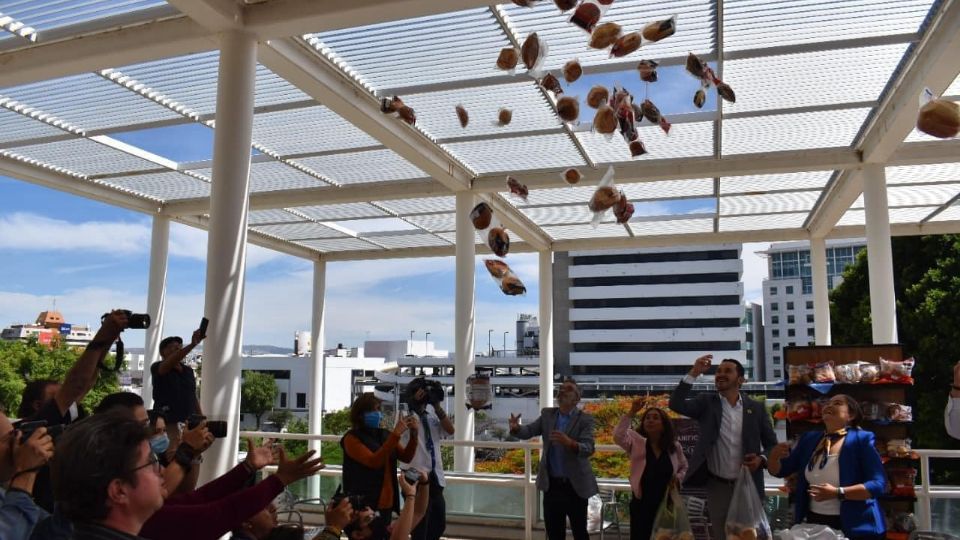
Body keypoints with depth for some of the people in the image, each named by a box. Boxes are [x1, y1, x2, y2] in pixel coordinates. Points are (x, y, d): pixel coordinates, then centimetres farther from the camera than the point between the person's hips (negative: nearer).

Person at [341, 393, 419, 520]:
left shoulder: (385, 435, 8)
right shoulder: (352, 438, -10)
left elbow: (406, 457, 0)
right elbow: (373, 461, -24)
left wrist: (414, 434, -16)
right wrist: (396, 434, -28)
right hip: (363, 505, -6)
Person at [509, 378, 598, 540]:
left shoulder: (585, 419, -7)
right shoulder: (547, 414, 6)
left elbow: (588, 449, -19)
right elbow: (528, 431, -3)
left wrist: (569, 443, -39)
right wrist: (516, 428, -26)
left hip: (575, 486, -3)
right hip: (551, 485, 4)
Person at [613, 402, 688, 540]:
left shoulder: (674, 447, 3)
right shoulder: (636, 443, -5)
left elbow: (684, 467, 18)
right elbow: (618, 436, -25)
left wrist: (679, 477, -5)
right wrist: (632, 412, -27)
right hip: (641, 504, -2)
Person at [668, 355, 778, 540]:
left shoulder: (756, 408, 2)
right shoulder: (706, 403, -1)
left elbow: (772, 444, 6)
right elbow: (675, 404, -17)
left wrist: (761, 459, -15)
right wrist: (694, 373, -23)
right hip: (717, 486, 0)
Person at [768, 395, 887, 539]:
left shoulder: (861, 439, -10)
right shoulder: (809, 438, 5)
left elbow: (878, 484, -16)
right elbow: (780, 471, 10)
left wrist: (837, 493, -26)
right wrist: (774, 456, -13)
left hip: (853, 526, -4)